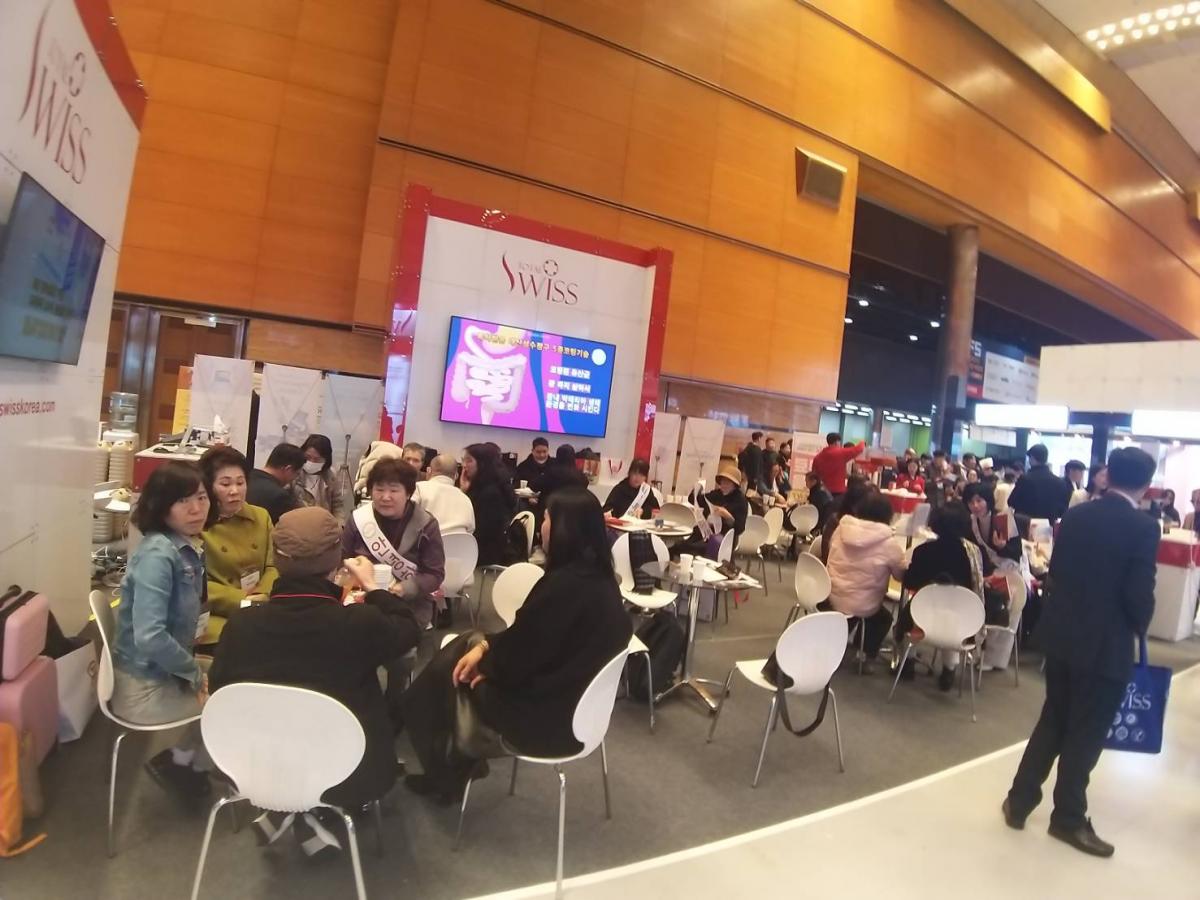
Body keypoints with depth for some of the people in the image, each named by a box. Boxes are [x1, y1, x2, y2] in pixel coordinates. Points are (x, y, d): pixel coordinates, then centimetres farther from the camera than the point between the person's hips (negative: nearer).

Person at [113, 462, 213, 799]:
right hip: (145, 688, -8)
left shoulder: (188, 548, 1)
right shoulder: (157, 555, -25)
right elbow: (149, 637, -33)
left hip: (165, 672, 8)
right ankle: (184, 761, 22)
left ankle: (187, 755, 29)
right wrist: (195, 673, -18)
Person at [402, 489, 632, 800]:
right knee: (463, 645, 14)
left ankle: (446, 772, 31)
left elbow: (517, 658, -22)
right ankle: (455, 761, 25)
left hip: (545, 716, -8)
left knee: (449, 670, 10)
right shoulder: (599, 577, 0)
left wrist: (484, 661, -2)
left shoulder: (566, 585, -29)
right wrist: (485, 645, -1)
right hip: (572, 700, 8)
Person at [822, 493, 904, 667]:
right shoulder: (888, 544, -16)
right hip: (862, 608, -4)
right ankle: (867, 655, 28)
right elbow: (902, 575, -1)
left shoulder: (841, 530, -5)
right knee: (884, 617, 30)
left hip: (830, 599, 4)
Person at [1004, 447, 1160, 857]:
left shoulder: (1075, 515, 2)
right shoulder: (1143, 527, -14)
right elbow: (1139, 593, -16)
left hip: (1061, 632, 5)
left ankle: (1020, 799, 24)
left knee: (1053, 719, 18)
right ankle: (1068, 818, 23)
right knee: (1086, 732, 9)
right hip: (1106, 643, -5)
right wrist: (1139, 626, 4)